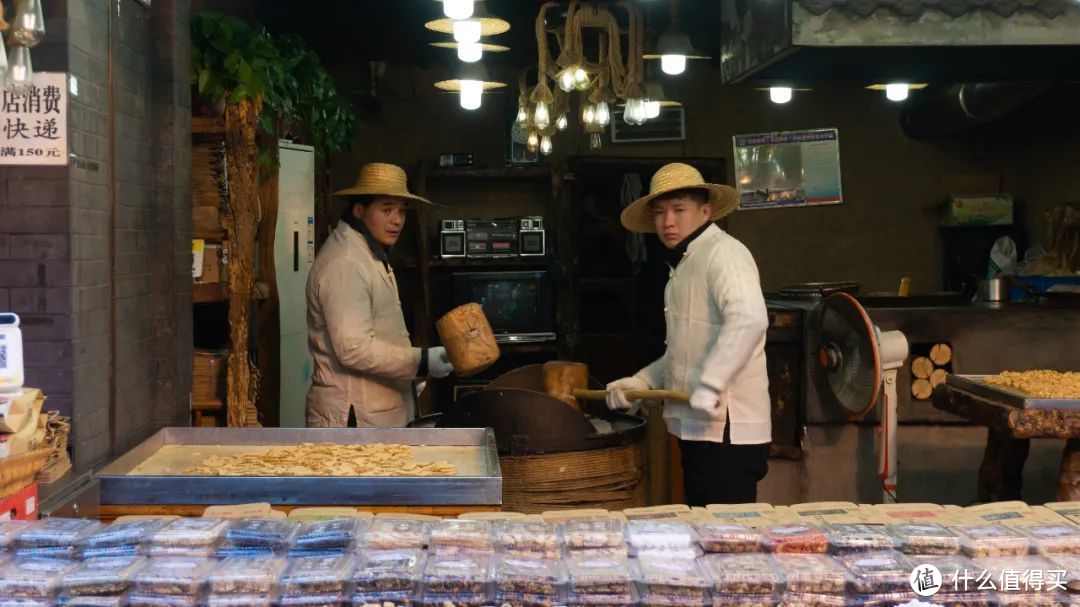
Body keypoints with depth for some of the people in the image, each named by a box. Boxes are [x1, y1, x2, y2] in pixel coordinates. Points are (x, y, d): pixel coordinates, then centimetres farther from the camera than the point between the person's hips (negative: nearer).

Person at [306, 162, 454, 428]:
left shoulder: (371, 254, 16)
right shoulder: (344, 263, -19)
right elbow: (354, 349, -25)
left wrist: (410, 372, 19)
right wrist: (420, 362, -22)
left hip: (381, 414, 10)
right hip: (353, 418, -10)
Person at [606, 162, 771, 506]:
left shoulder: (723, 253, -10)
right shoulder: (683, 265, 21)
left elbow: (748, 320, -28)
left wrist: (709, 386, -31)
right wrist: (641, 382, 16)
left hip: (727, 431, -10)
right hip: (698, 430, 10)